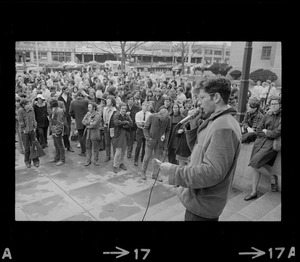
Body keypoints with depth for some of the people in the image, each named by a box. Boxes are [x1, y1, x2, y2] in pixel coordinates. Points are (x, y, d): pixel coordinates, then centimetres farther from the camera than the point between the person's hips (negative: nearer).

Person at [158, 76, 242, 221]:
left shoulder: (224, 127, -25)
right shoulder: (216, 122, 8)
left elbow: (212, 172, -30)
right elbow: (198, 151, 10)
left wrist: (173, 170, -24)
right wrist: (193, 127, -4)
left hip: (203, 205, -9)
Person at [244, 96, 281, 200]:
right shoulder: (267, 115, 8)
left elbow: (276, 133, -15)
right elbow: (258, 131, 5)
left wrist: (265, 131, -1)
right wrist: (269, 133, -7)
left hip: (271, 145, -5)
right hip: (260, 143, 5)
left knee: (255, 163, -19)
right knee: (255, 168, 5)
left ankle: (273, 177, 8)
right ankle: (254, 192, 17)